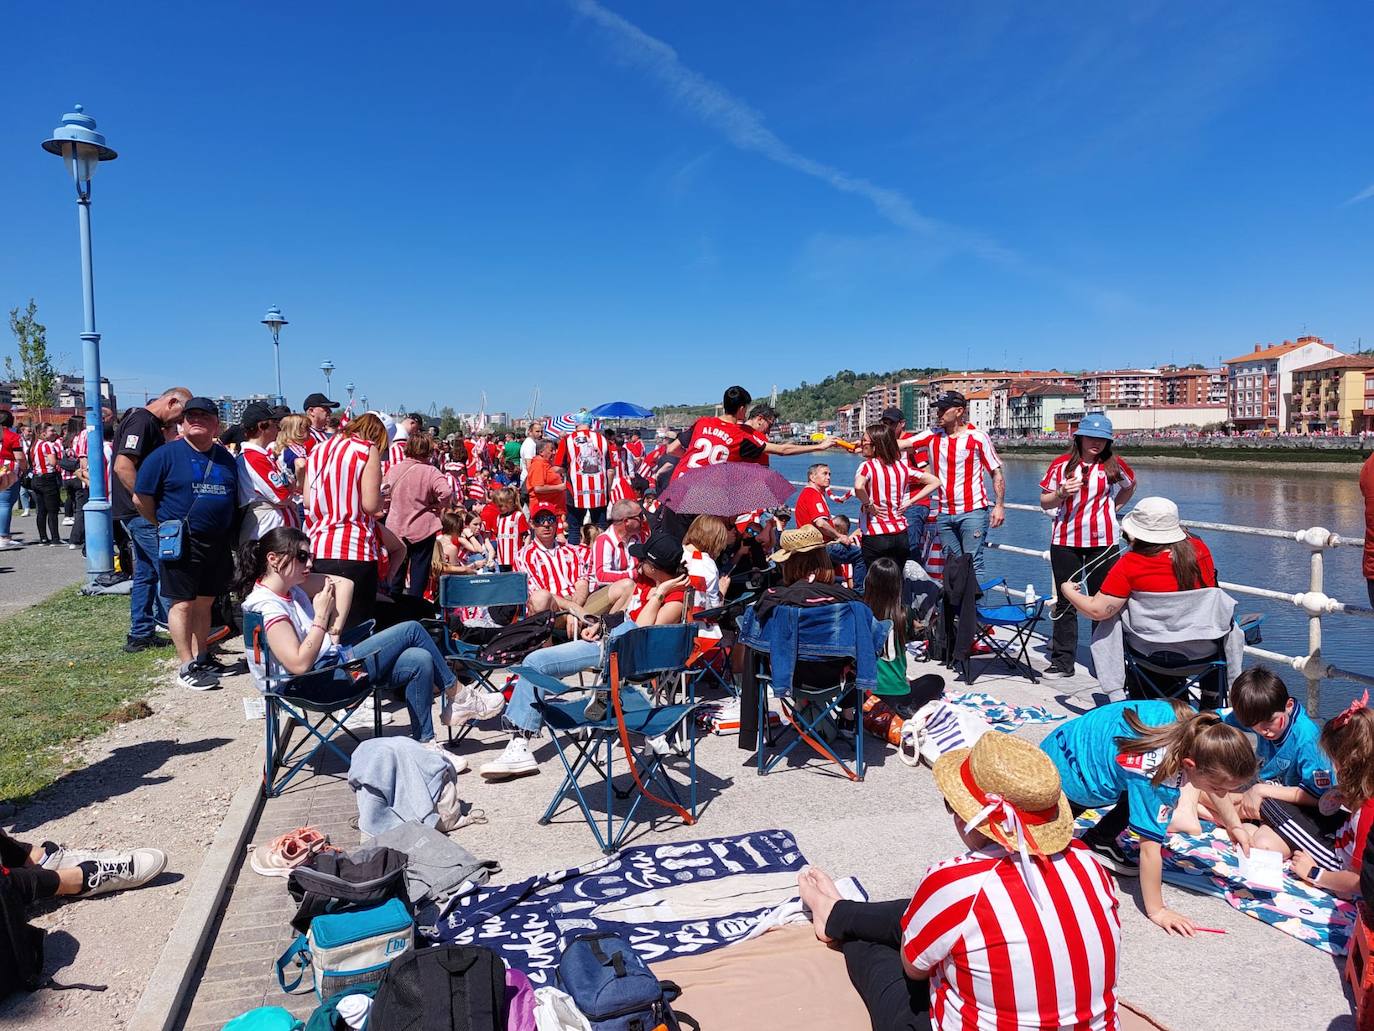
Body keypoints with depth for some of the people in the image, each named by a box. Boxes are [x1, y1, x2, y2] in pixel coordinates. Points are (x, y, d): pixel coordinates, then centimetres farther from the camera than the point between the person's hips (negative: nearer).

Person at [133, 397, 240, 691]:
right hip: (181, 544, -5)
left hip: (218, 543, 5)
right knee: (183, 603, -1)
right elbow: (141, 498, -3)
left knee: (204, 602, 13)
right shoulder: (166, 455, -5)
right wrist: (165, 526, 3)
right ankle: (187, 667, 4)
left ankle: (202, 657, 23)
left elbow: (235, 499, 20)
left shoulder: (226, 458, 11)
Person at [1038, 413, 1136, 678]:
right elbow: (1045, 503, 5)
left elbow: (1130, 485, 24)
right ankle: (1062, 661, 12)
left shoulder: (1114, 465, 3)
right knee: (1065, 602, 5)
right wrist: (1061, 493, -14)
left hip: (1103, 541, 0)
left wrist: (1114, 506, 11)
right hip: (1065, 540, 0)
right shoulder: (1061, 465, 1)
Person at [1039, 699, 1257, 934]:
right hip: (1064, 772, -6)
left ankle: (1100, 840, 16)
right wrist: (1156, 911, -22)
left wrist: (1234, 824, 6)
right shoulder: (1158, 774, -40)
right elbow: (1150, 848, -31)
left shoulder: (1198, 730, -21)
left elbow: (1215, 775, 3)